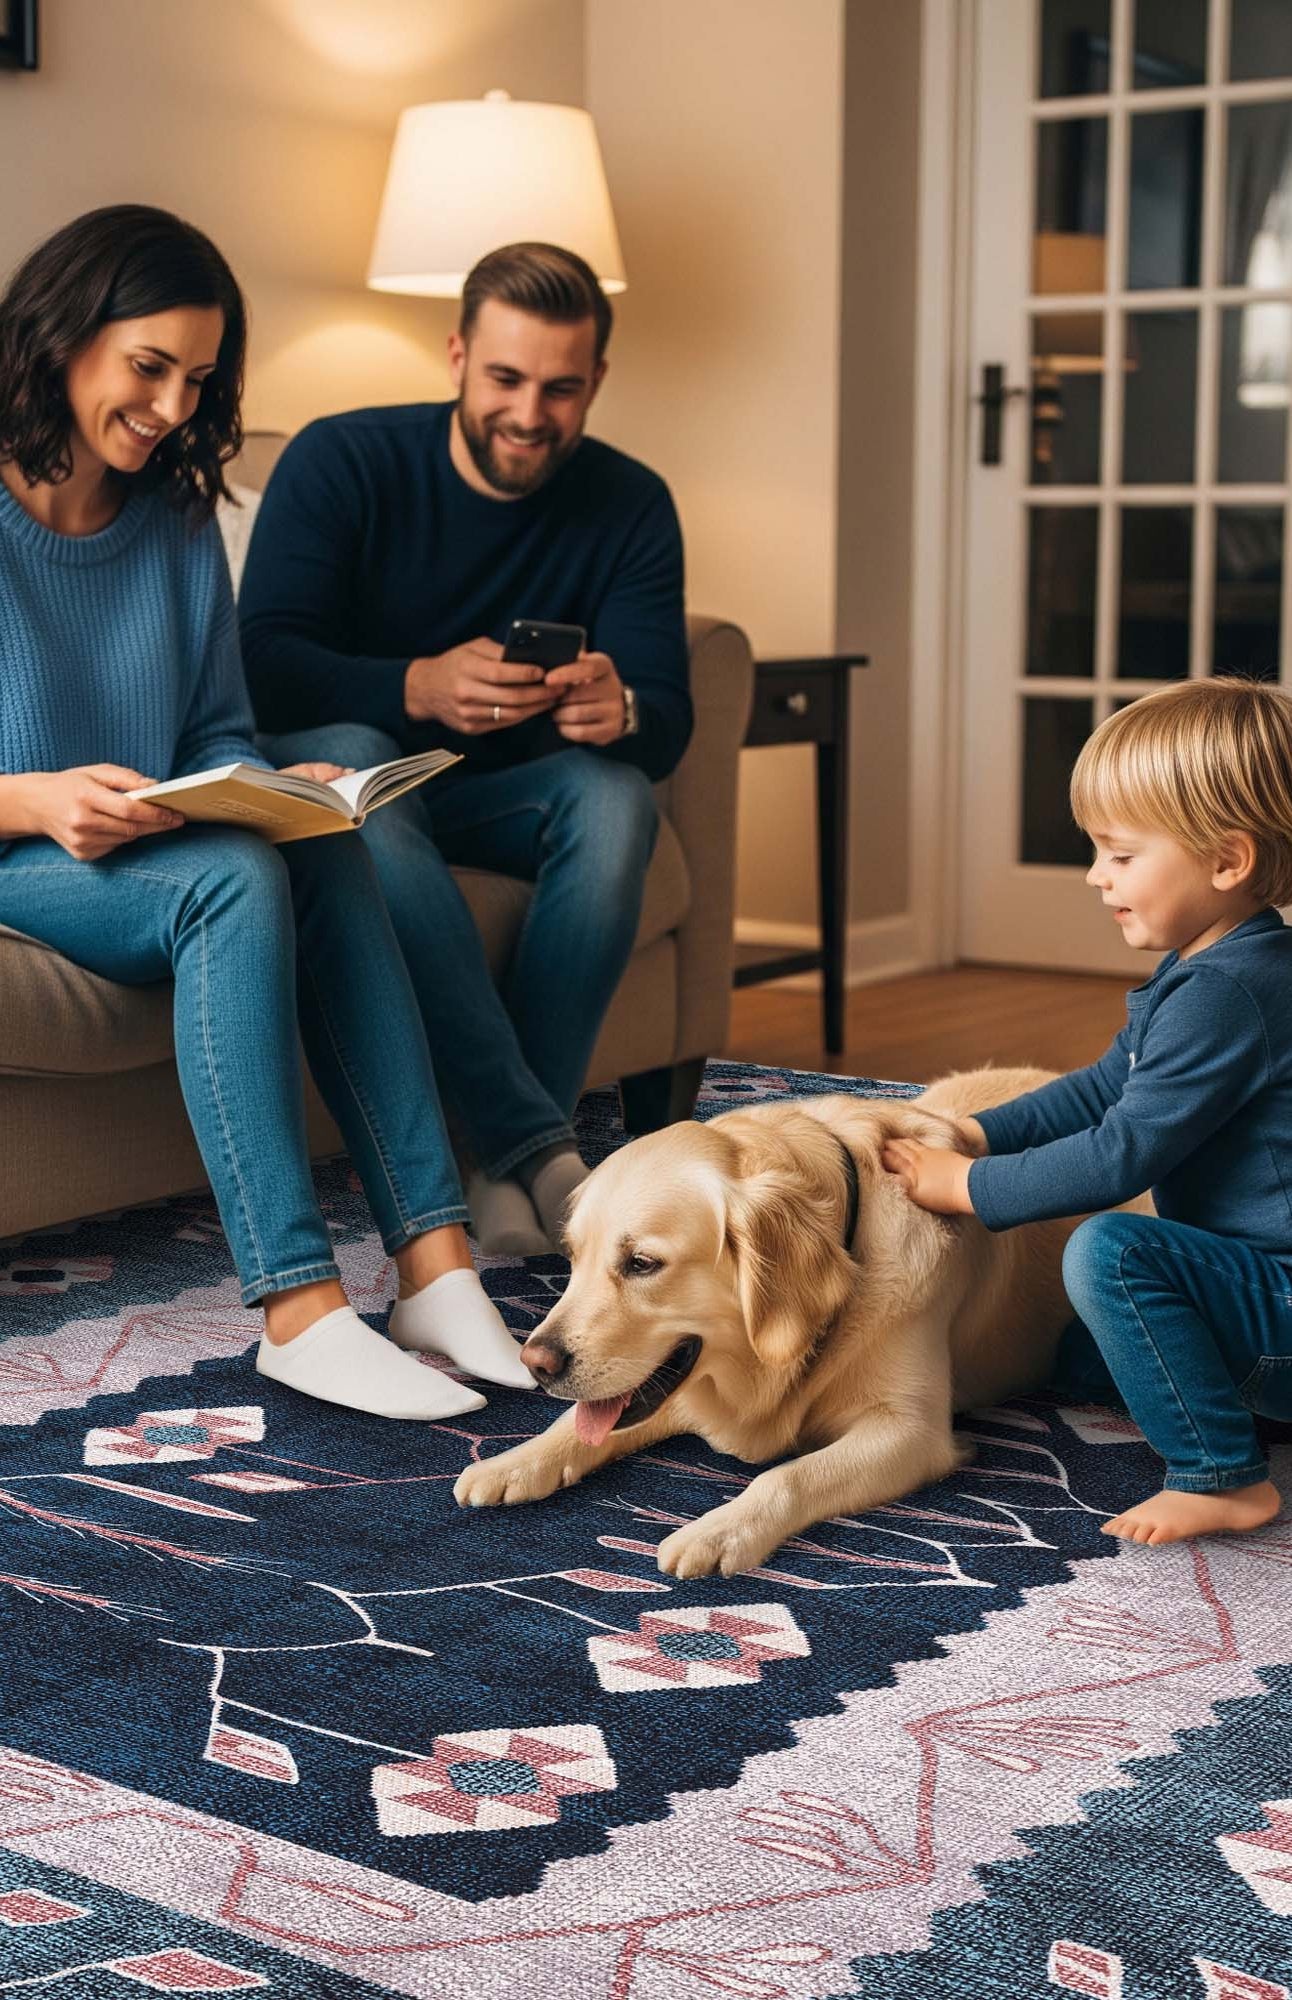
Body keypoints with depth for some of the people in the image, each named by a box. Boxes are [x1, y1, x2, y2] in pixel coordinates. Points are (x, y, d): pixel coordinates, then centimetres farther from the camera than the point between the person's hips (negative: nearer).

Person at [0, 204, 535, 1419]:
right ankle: (299, 1308, -37)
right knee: (235, 882, -33)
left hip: (144, 851, 5)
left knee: (327, 856, -27)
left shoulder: (178, 519, 11)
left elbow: (217, 732, 13)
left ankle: (433, 1262, -33)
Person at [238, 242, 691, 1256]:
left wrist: (622, 710, -37)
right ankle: (542, 1148, -43)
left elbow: (667, 723, -11)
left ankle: (509, 1167, -31)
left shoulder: (631, 506, -3)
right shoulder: (339, 462, -10)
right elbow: (262, 663, -21)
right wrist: (420, 686, -40)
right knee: (346, 756, -37)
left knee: (615, 793, -30)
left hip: (502, 795, 3)